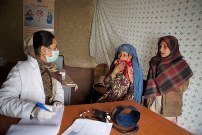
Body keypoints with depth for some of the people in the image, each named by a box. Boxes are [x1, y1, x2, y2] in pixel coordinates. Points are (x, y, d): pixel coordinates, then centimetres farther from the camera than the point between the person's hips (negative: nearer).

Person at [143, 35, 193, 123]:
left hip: (169, 105, -3)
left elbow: (182, 87, -9)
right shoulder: (155, 62, 2)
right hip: (154, 102, 3)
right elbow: (150, 82, 6)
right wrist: (148, 102, -1)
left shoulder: (181, 65, -9)